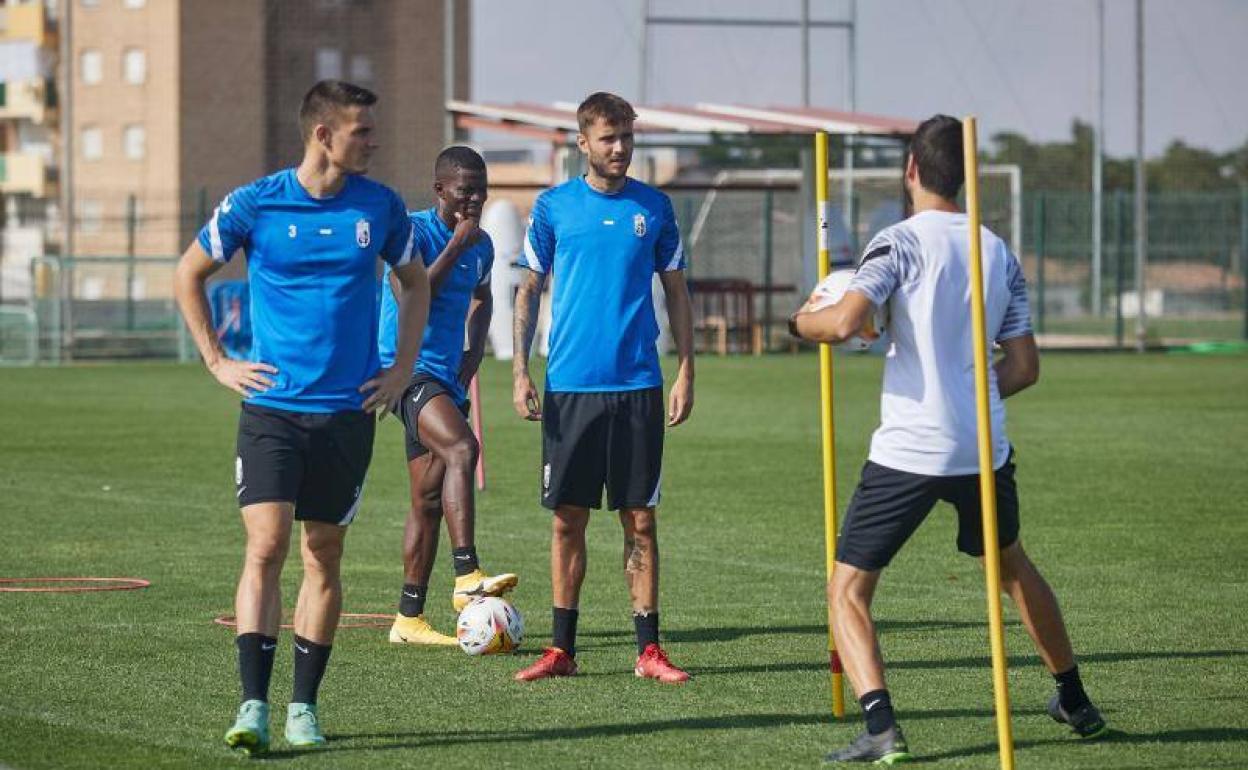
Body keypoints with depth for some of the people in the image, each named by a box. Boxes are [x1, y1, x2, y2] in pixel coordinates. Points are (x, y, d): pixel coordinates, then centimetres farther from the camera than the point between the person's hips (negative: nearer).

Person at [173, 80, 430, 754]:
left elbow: (415, 283, 20)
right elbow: (189, 274, 9)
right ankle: (254, 706, -14)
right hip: (271, 407, -3)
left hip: (349, 412, 3)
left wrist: (403, 369, 11)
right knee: (265, 548, -14)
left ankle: (303, 707, 16)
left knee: (324, 557, 7)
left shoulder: (381, 207, 2)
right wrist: (217, 362, 4)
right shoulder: (254, 204, -5)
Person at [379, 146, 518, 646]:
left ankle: (409, 618, 14)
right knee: (462, 448, -30)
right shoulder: (413, 230, -10)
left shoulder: (482, 245, 12)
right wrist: (456, 245, -19)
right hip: (408, 367, -8)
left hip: (446, 377, 8)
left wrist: (474, 351, 14)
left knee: (429, 500, 8)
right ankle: (467, 577, -36)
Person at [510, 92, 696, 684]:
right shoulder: (553, 206, 4)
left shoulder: (653, 207, 6)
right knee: (568, 518, 2)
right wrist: (520, 371, 0)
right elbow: (529, 289, 8)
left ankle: (648, 649, 5)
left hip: (637, 385, 0)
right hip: (569, 386, 0)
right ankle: (562, 648, 9)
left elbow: (676, 291, 11)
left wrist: (685, 371, 3)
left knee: (640, 519, 1)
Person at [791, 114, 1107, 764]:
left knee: (848, 590, 2)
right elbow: (1024, 366, 10)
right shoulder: (1000, 253, 9)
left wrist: (801, 321, 0)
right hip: (983, 449, 5)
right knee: (1012, 565, 30)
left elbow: (844, 322, -21)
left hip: (907, 450, -5)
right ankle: (1075, 704, 40)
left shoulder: (900, 242, -8)